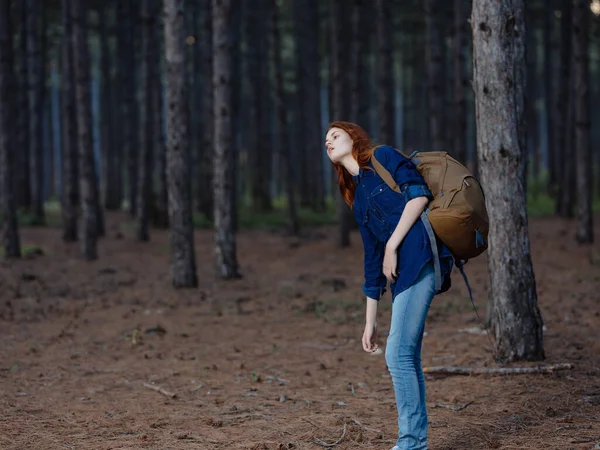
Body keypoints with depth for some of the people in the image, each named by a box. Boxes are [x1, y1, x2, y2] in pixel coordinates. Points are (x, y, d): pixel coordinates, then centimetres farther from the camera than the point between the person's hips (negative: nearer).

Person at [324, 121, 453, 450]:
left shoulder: (383, 157, 8)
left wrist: (391, 246, -9)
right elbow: (373, 262, 26)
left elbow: (419, 193, -7)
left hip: (421, 256, -8)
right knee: (406, 358, 8)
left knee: (398, 355, -10)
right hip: (402, 273, 8)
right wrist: (370, 321, 24)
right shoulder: (358, 202, 26)